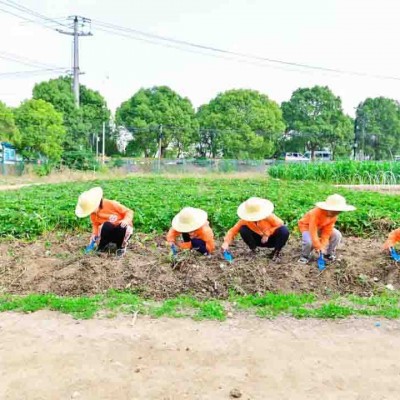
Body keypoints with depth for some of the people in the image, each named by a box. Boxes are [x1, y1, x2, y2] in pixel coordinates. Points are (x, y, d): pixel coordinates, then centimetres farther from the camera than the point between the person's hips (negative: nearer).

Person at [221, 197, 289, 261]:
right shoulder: (245, 220, -21)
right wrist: (226, 243, -35)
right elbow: (233, 230, -21)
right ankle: (253, 250, -1)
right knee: (243, 230, -26)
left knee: (284, 231, -33)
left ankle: (276, 252, -7)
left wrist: (267, 233, -28)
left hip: (271, 239, -1)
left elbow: (280, 224, -20)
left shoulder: (268, 217, -25)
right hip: (259, 240, 1)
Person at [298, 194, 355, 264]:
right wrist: (318, 247, -35)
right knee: (309, 241, -35)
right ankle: (305, 256, -4)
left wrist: (323, 246, -24)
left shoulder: (333, 216, -19)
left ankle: (328, 254, 6)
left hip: (321, 227, 6)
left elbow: (327, 232, -17)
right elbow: (313, 232, -38)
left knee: (337, 235, -13)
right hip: (307, 226, -6)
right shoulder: (316, 213, -39)